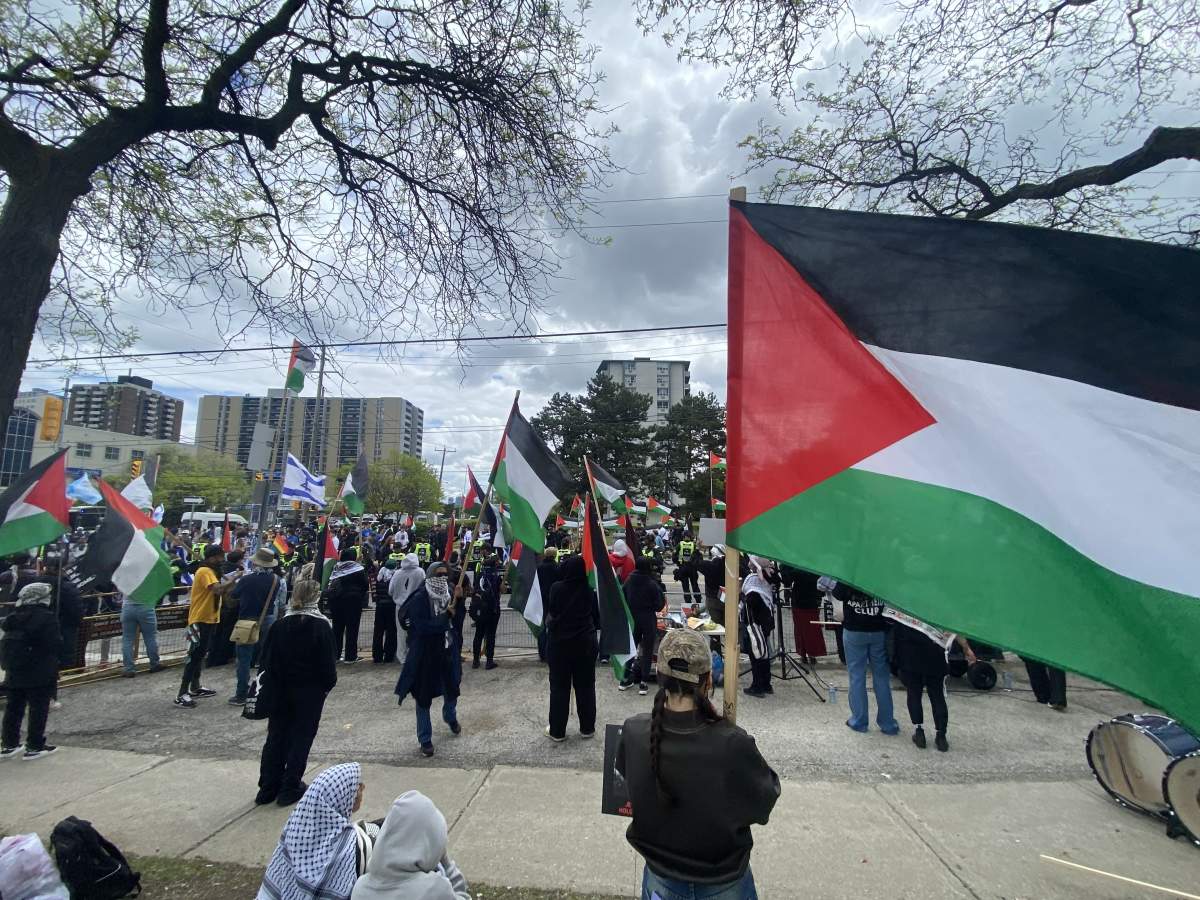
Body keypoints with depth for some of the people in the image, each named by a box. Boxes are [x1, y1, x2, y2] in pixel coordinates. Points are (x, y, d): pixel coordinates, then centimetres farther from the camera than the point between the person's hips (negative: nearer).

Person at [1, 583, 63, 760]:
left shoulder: (15, 616, 6)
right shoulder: (46, 617, -17)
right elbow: (55, 644, -19)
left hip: (14, 671, 7)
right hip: (40, 672, -7)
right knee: (39, 708, 2)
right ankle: (34, 747, 7)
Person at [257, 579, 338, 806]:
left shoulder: (279, 625, -3)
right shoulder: (321, 626, -14)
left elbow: (265, 660, 0)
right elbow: (327, 662, -13)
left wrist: (274, 681, 12)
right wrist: (328, 684, 3)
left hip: (280, 690, 4)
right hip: (309, 691, -4)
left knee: (276, 736, 16)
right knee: (301, 737, 8)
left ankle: (267, 787, 23)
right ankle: (289, 789, 14)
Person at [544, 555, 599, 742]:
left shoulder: (557, 588, -10)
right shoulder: (589, 590, -5)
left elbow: (550, 612, -1)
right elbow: (597, 617, 3)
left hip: (559, 642, -1)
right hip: (585, 643, 2)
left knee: (559, 686, 9)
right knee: (585, 685, 13)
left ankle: (557, 731, 17)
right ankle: (587, 728, 22)